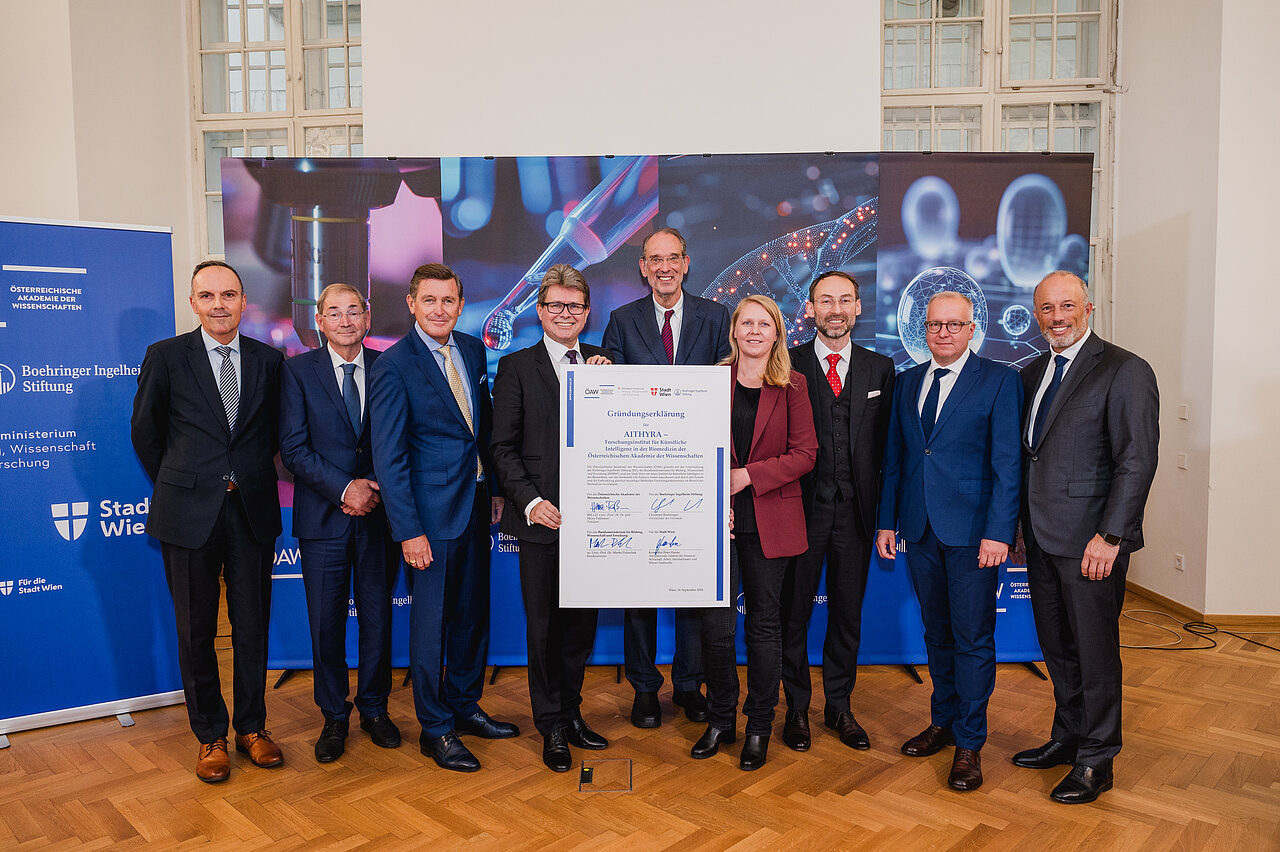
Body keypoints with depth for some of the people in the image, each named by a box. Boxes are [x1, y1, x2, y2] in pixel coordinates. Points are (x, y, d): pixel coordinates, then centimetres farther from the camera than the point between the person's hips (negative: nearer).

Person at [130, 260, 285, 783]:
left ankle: (251, 727, 26)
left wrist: (252, 478, 9)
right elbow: (145, 432, 7)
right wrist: (176, 486, 8)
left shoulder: (269, 361, 5)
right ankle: (210, 735, 24)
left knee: (253, 626, 9)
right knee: (196, 631, 8)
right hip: (189, 514, -1)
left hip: (253, 510, 2)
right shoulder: (166, 356, -1)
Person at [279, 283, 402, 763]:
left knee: (378, 617, 9)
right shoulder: (298, 371, 1)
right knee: (326, 622, 6)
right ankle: (334, 717, 24)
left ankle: (374, 708, 28)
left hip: (379, 513, 1)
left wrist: (376, 490, -9)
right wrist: (344, 488, -14)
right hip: (323, 517, -1)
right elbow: (293, 448, -6)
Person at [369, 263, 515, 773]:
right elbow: (388, 458, -15)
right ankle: (435, 729, 21)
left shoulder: (472, 349, 7)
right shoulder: (393, 367, -13)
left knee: (473, 612, 16)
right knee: (431, 620, 5)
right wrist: (408, 531, -18)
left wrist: (496, 488, 12)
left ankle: (464, 707, 35)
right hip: (432, 510, -6)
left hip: (477, 501, 7)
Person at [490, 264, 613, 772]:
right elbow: (503, 448, -3)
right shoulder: (516, 366, 0)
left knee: (582, 622, 14)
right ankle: (551, 726, 24)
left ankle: (571, 712, 33)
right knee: (544, 625, 7)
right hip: (542, 518, -3)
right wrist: (530, 501, -14)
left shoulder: (601, 363, 10)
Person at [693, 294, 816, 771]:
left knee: (764, 624, 8)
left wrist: (749, 475, -13)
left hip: (769, 520, 0)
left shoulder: (792, 387, 3)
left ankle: (759, 727, 23)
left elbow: (804, 454, -3)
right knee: (716, 623, 0)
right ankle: (720, 719, 21)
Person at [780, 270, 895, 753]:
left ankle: (839, 707, 28)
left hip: (855, 510, 3)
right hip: (802, 507, -2)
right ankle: (797, 708, 24)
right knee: (794, 610, 7)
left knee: (848, 611, 12)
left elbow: (885, 442, 6)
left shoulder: (880, 368, 8)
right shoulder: (787, 365, -1)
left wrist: (882, 506, 0)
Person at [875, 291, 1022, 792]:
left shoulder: (998, 381, -3)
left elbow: (1007, 463, -8)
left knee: (973, 638, 2)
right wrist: (887, 521, 9)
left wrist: (998, 532, -15)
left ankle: (969, 743, 15)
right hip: (920, 530, 5)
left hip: (972, 531, -4)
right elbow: (894, 458, 13)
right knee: (937, 633, 16)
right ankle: (944, 721, 31)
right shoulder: (908, 381, 11)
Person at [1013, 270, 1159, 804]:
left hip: (1090, 540, -6)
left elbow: (1137, 461, -14)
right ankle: (1067, 738, 33)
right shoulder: (1032, 374, 12)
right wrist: (1018, 523, 11)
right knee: (1056, 646, 16)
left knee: (1095, 649, 5)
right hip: (1041, 537, 7)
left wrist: (1109, 536, -19)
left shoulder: (1125, 371, -9)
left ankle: (1096, 760, 21)